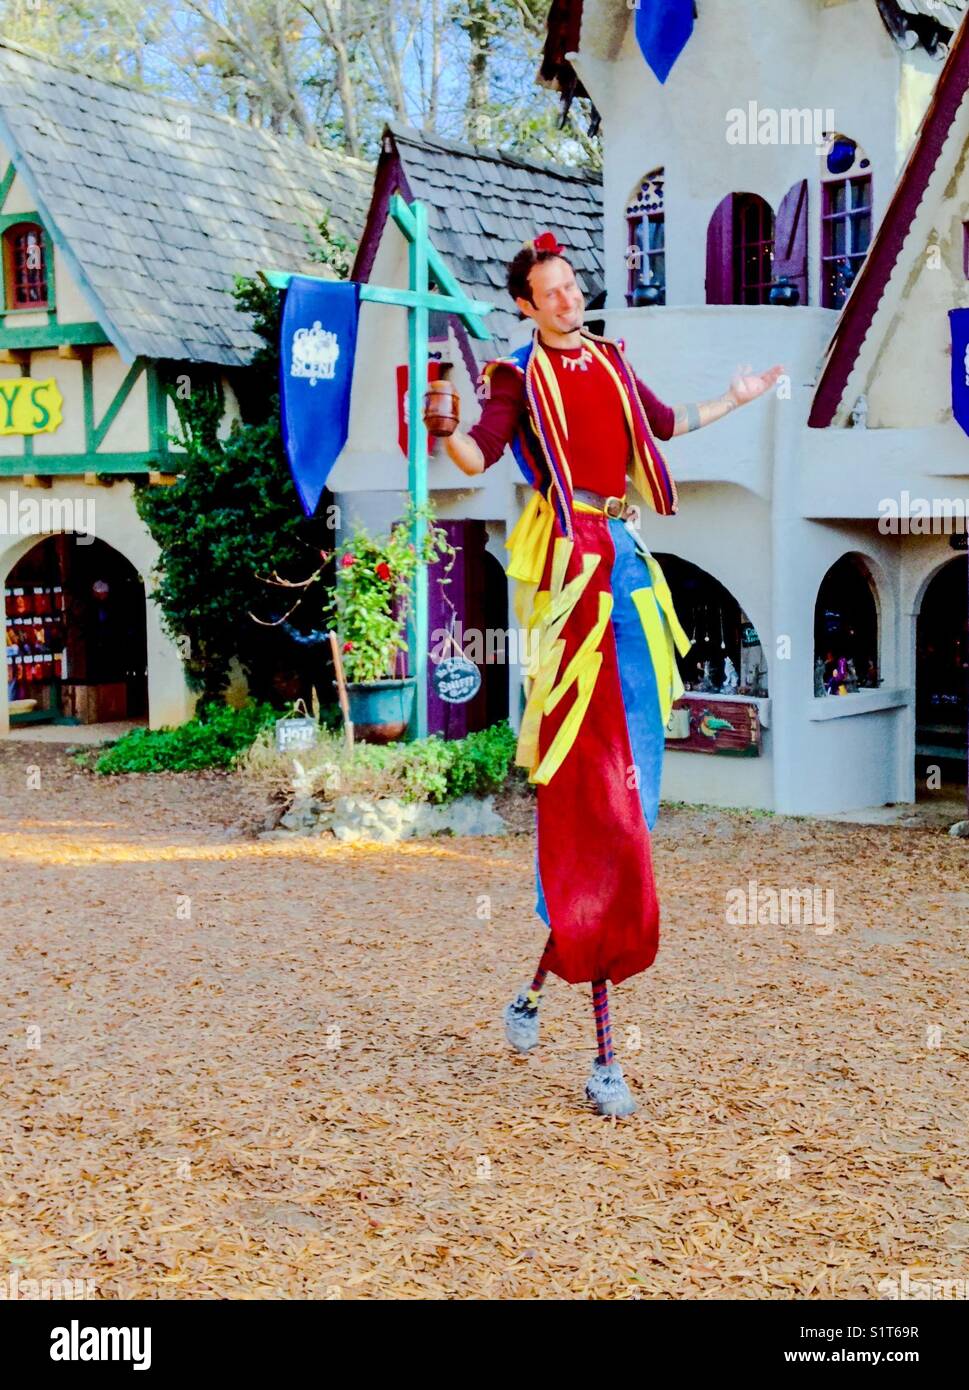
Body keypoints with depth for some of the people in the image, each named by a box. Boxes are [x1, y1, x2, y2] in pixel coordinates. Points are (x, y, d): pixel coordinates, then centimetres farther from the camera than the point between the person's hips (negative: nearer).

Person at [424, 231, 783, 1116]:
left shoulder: (610, 359, 18)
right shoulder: (520, 375, -1)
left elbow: (665, 423, 34)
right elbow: (479, 456, -15)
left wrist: (737, 400, 44)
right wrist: (445, 429, -35)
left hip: (626, 549, 8)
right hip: (569, 558, -7)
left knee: (635, 734, 7)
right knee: (589, 750, -11)